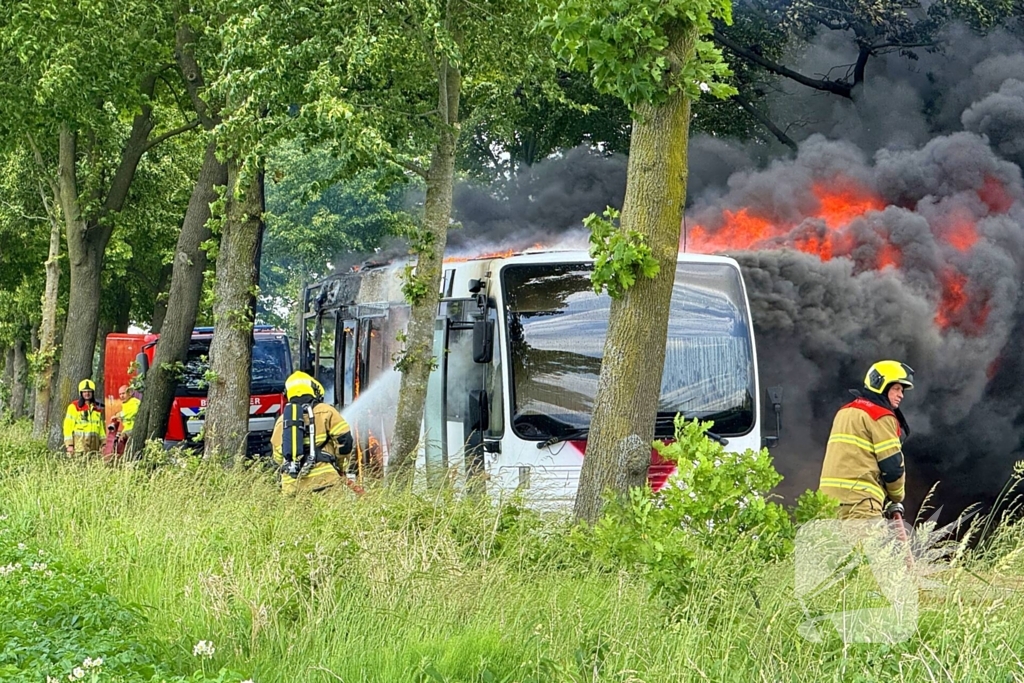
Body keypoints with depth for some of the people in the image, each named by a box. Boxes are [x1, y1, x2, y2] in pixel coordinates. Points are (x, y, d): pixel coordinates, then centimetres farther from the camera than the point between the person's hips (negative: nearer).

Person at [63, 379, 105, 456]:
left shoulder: (98, 408, 16)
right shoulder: (74, 407, 0)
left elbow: (101, 426, 20)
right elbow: (68, 426, -3)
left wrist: (103, 443, 14)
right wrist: (69, 444, -10)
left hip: (94, 443, 5)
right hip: (79, 443, -5)